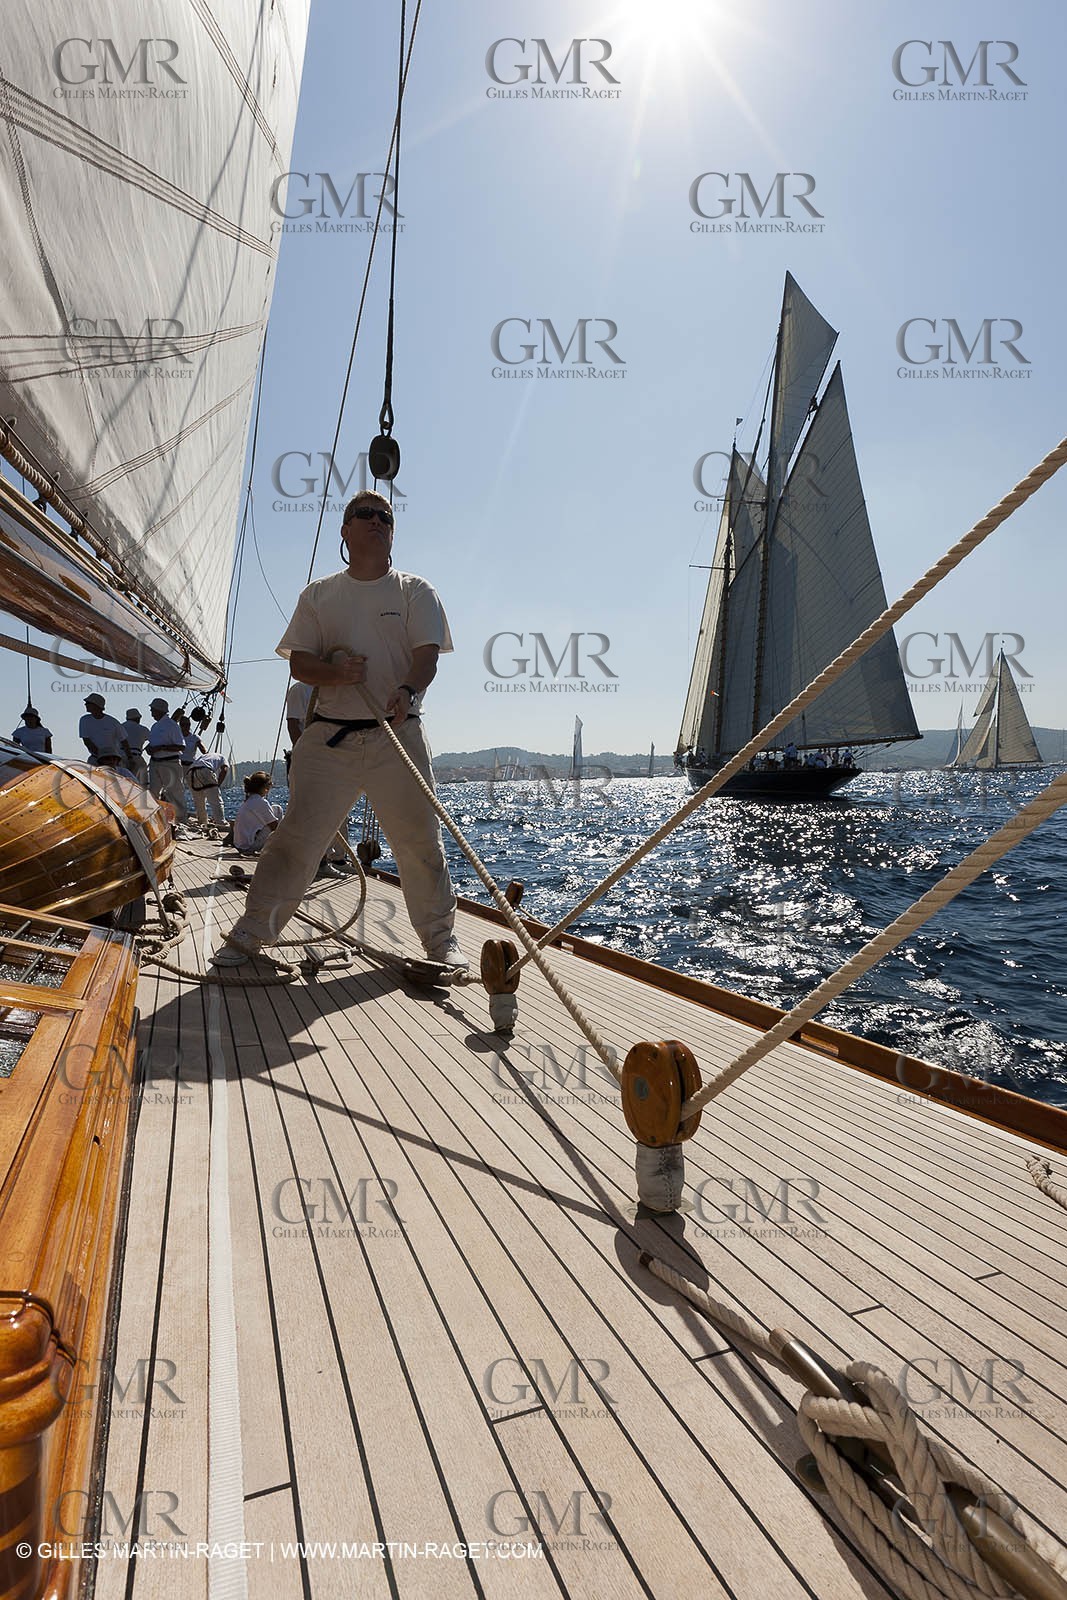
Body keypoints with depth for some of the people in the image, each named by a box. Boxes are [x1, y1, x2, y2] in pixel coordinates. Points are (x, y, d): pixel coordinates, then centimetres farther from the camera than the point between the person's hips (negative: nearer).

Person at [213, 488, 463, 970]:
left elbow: (427, 657, -5)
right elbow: (299, 663, 8)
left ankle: (440, 938, 17)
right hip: (329, 737, 1)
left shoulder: (415, 592, 9)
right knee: (297, 835, 0)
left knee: (420, 840, 1)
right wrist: (335, 672, -15)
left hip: (397, 736, -1)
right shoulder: (318, 595, 13)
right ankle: (250, 932, 13)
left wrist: (408, 692, -27)